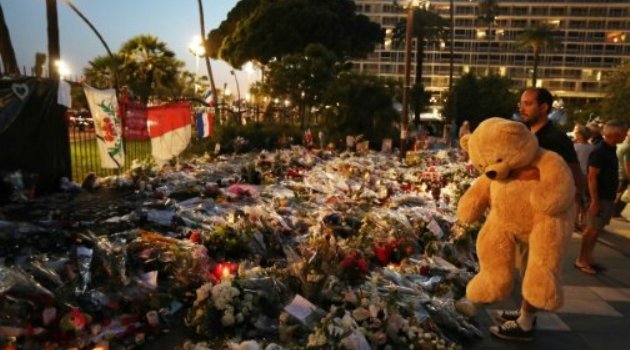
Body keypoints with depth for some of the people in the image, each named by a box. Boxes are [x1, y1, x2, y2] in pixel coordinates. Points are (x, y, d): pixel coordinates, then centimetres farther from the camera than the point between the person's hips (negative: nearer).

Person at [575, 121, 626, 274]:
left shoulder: (611, 149, 11)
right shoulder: (599, 151, -17)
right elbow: (592, 177, -21)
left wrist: (613, 196, 17)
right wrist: (594, 200, -24)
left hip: (608, 197, 9)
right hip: (600, 197, -9)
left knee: (597, 229, 12)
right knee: (592, 229, -4)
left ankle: (588, 258, 20)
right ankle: (581, 260, 5)